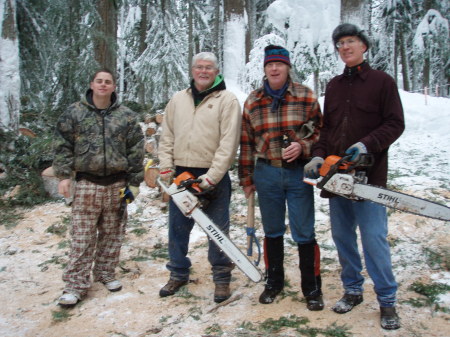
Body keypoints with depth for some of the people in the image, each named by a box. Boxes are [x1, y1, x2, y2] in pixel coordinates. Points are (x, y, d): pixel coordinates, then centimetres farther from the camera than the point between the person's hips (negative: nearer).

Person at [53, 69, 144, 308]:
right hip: (86, 183, -1)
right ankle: (75, 286, 7)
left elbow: (136, 151, 4)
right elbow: (62, 146, 3)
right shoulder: (74, 113, 2)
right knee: (82, 237, -1)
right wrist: (64, 175, -6)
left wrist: (134, 182, 1)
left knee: (112, 234, 11)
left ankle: (106, 274, 28)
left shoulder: (126, 116, 4)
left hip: (116, 184, 2)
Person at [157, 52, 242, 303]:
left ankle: (222, 277, 21)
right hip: (181, 175, 5)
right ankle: (179, 274, 30)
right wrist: (166, 168, 0)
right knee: (178, 227, 13)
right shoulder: (178, 100, 12)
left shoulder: (227, 100, -5)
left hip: (213, 178, -4)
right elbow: (167, 138, 11)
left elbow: (229, 143, -13)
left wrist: (211, 177, -17)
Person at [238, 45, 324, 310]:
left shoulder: (306, 96, 0)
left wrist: (303, 146, -16)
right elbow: (247, 142, 7)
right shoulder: (253, 101, 5)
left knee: (305, 234, 3)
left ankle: (312, 288, 18)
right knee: (272, 231, 14)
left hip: (298, 172, -2)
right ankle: (274, 283, 30)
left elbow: (320, 130, 3)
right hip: (266, 172, 2)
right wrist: (247, 179, 8)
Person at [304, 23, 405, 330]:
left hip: (368, 175, -5)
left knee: (374, 239, -4)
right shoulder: (333, 86, 15)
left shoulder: (382, 81, -1)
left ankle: (387, 301, 11)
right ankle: (353, 290, 28)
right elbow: (327, 128, 13)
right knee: (342, 237, 12)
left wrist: (367, 144, -20)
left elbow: (395, 124, -6)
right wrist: (319, 155, -3)